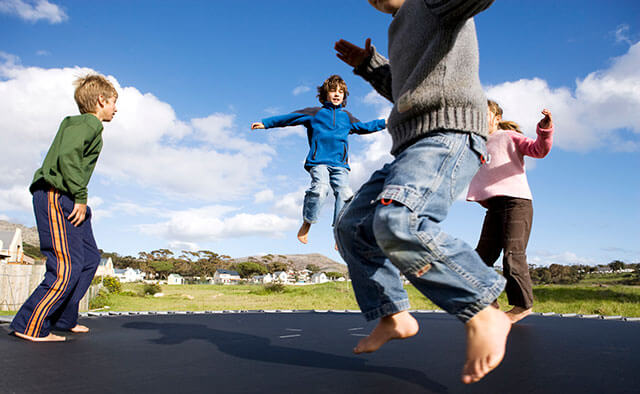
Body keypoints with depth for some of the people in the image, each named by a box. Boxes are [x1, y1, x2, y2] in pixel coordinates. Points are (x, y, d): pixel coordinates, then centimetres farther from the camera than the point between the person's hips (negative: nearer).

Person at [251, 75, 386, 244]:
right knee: (320, 188, -29)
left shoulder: (346, 116, 26)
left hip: (340, 164, 3)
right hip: (319, 161, -3)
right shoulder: (315, 113, 16)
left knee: (344, 193, -19)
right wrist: (265, 123, 10)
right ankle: (306, 224, -7)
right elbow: (288, 118, 14)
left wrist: (385, 123, 35)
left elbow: (363, 127, 39)